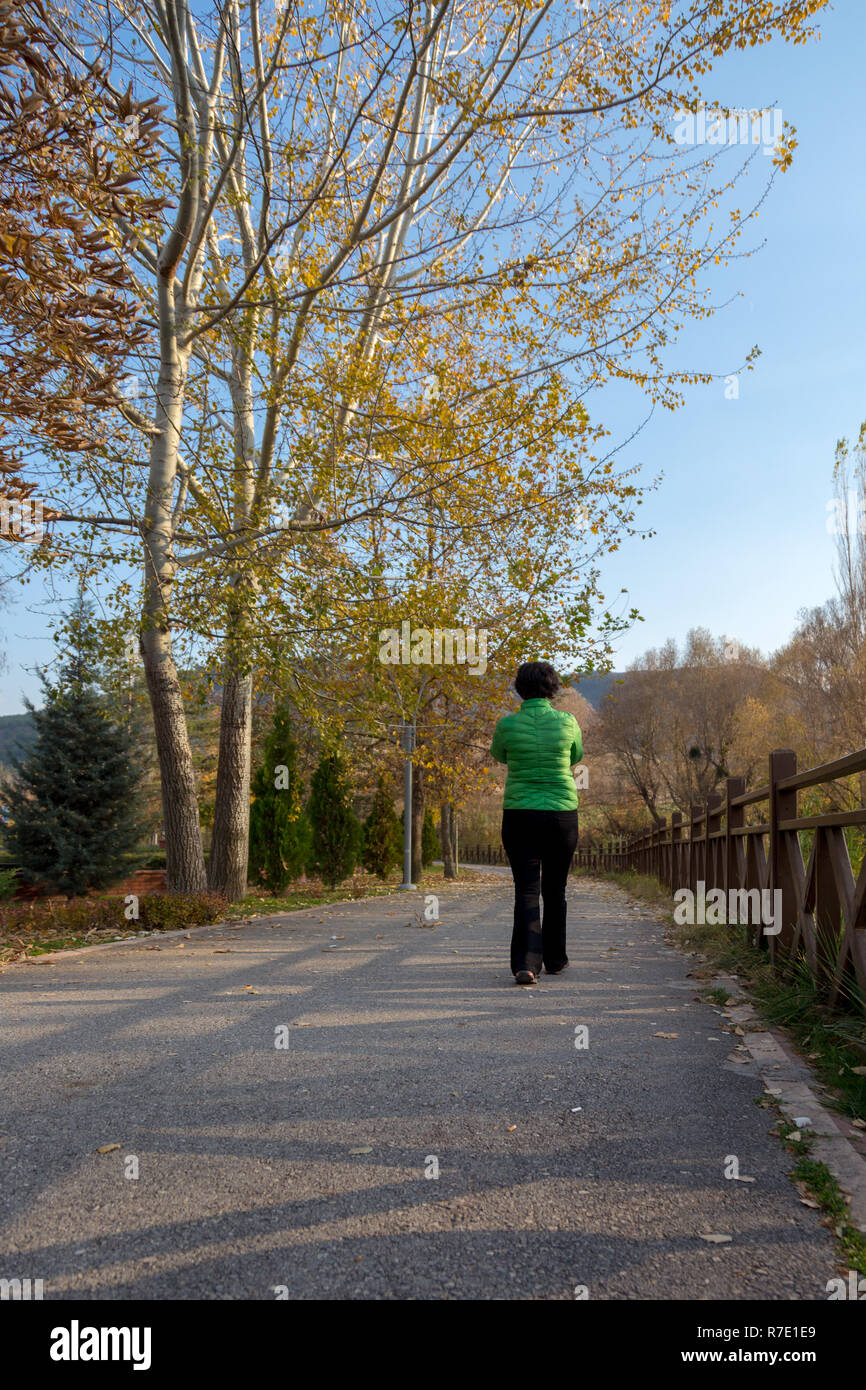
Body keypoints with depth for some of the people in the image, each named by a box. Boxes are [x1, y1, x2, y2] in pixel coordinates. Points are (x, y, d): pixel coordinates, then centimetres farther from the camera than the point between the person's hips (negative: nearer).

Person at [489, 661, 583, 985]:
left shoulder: (507, 725, -6)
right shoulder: (567, 722, -5)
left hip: (519, 816, -1)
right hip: (562, 815, 1)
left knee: (526, 892, 0)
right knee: (555, 891, 16)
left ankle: (526, 963, -16)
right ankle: (554, 959, 27)